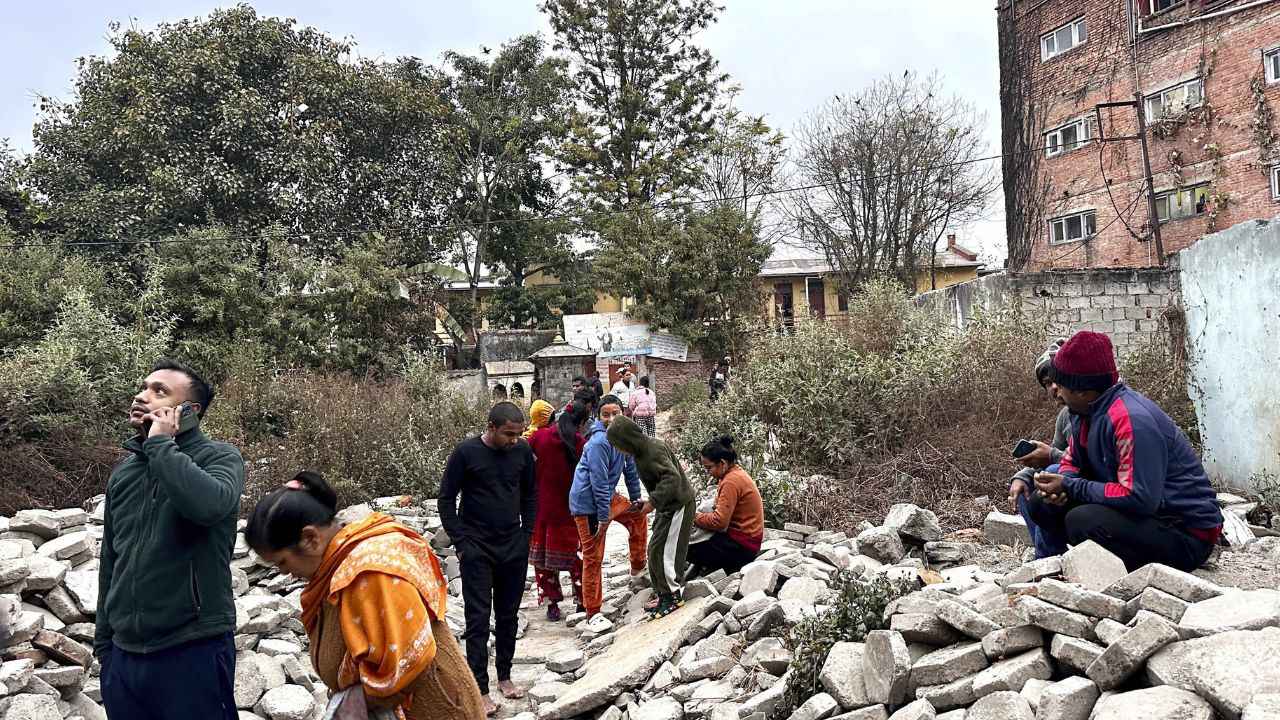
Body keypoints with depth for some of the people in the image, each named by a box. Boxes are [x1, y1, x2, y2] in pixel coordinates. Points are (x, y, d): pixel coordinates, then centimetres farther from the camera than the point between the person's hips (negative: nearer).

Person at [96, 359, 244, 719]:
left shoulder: (219, 457, -7)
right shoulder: (123, 471, 11)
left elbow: (209, 504, -31)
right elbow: (111, 562, 18)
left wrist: (161, 443, -18)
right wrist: (103, 641, 18)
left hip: (194, 652, -6)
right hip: (123, 655, 6)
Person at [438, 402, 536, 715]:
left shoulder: (523, 451, -1)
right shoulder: (466, 452, -11)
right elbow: (446, 499, -5)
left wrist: (527, 533, 7)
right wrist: (460, 542, -8)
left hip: (514, 548, 4)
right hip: (477, 550, -3)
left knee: (508, 615, 12)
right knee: (478, 619, -1)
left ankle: (505, 676, 27)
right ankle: (480, 690, 6)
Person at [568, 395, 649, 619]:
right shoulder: (599, 443, -25)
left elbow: (630, 469, 13)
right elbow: (599, 482, -23)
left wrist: (636, 499, 18)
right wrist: (604, 517, -19)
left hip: (608, 496, 9)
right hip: (587, 503, -9)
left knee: (638, 516, 23)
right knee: (593, 558, -3)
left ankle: (638, 568, 39)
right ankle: (592, 612, 8)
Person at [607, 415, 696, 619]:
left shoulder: (654, 450, -24)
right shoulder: (642, 450, 6)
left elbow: (672, 477, -34)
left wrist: (653, 502, -34)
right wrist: (654, 502, 10)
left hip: (678, 505, -10)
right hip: (666, 505, 10)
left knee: (662, 551, -7)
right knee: (656, 550, 13)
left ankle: (672, 595, 5)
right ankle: (662, 594, 23)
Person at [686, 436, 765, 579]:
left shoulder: (731, 481, -21)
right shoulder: (736, 473, 9)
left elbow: (719, 522, -24)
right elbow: (724, 512, 14)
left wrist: (695, 517, -9)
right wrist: (702, 515, 2)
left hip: (741, 546, -10)